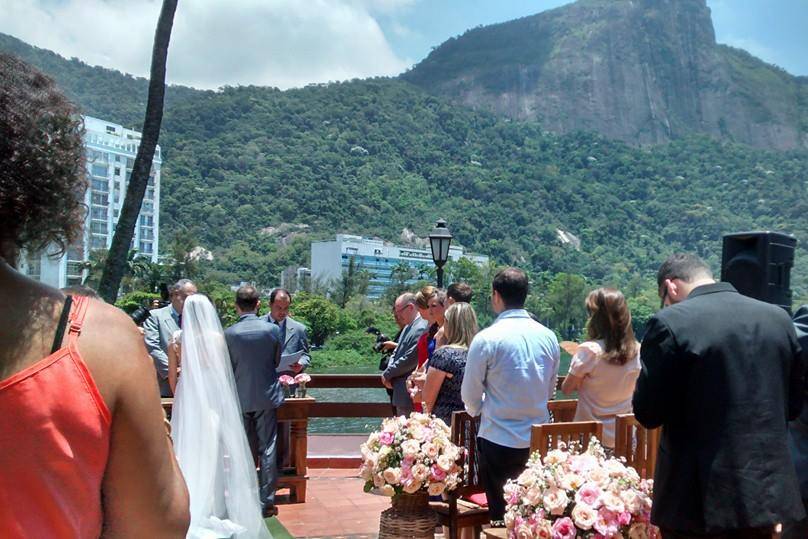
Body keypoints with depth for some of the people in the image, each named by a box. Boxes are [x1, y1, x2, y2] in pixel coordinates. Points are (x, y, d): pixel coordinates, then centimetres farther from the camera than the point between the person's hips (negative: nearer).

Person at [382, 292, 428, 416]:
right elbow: (396, 352, 18)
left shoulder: (421, 328, -18)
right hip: (400, 392, 10)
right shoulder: (408, 327, 14)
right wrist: (388, 374, 1)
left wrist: (387, 374, -9)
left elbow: (409, 360, -22)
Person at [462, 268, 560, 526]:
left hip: (499, 441, -4)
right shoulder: (549, 337, 0)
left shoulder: (486, 339, -14)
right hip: (539, 441, 4)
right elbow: (549, 391, 11)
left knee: (501, 516, 10)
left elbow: (470, 395, -3)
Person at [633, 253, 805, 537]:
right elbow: (793, 405, 11)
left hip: (699, 493, -5)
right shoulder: (779, 318, 3)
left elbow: (648, 414, -11)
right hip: (767, 487, 6)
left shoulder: (670, 322, -15)